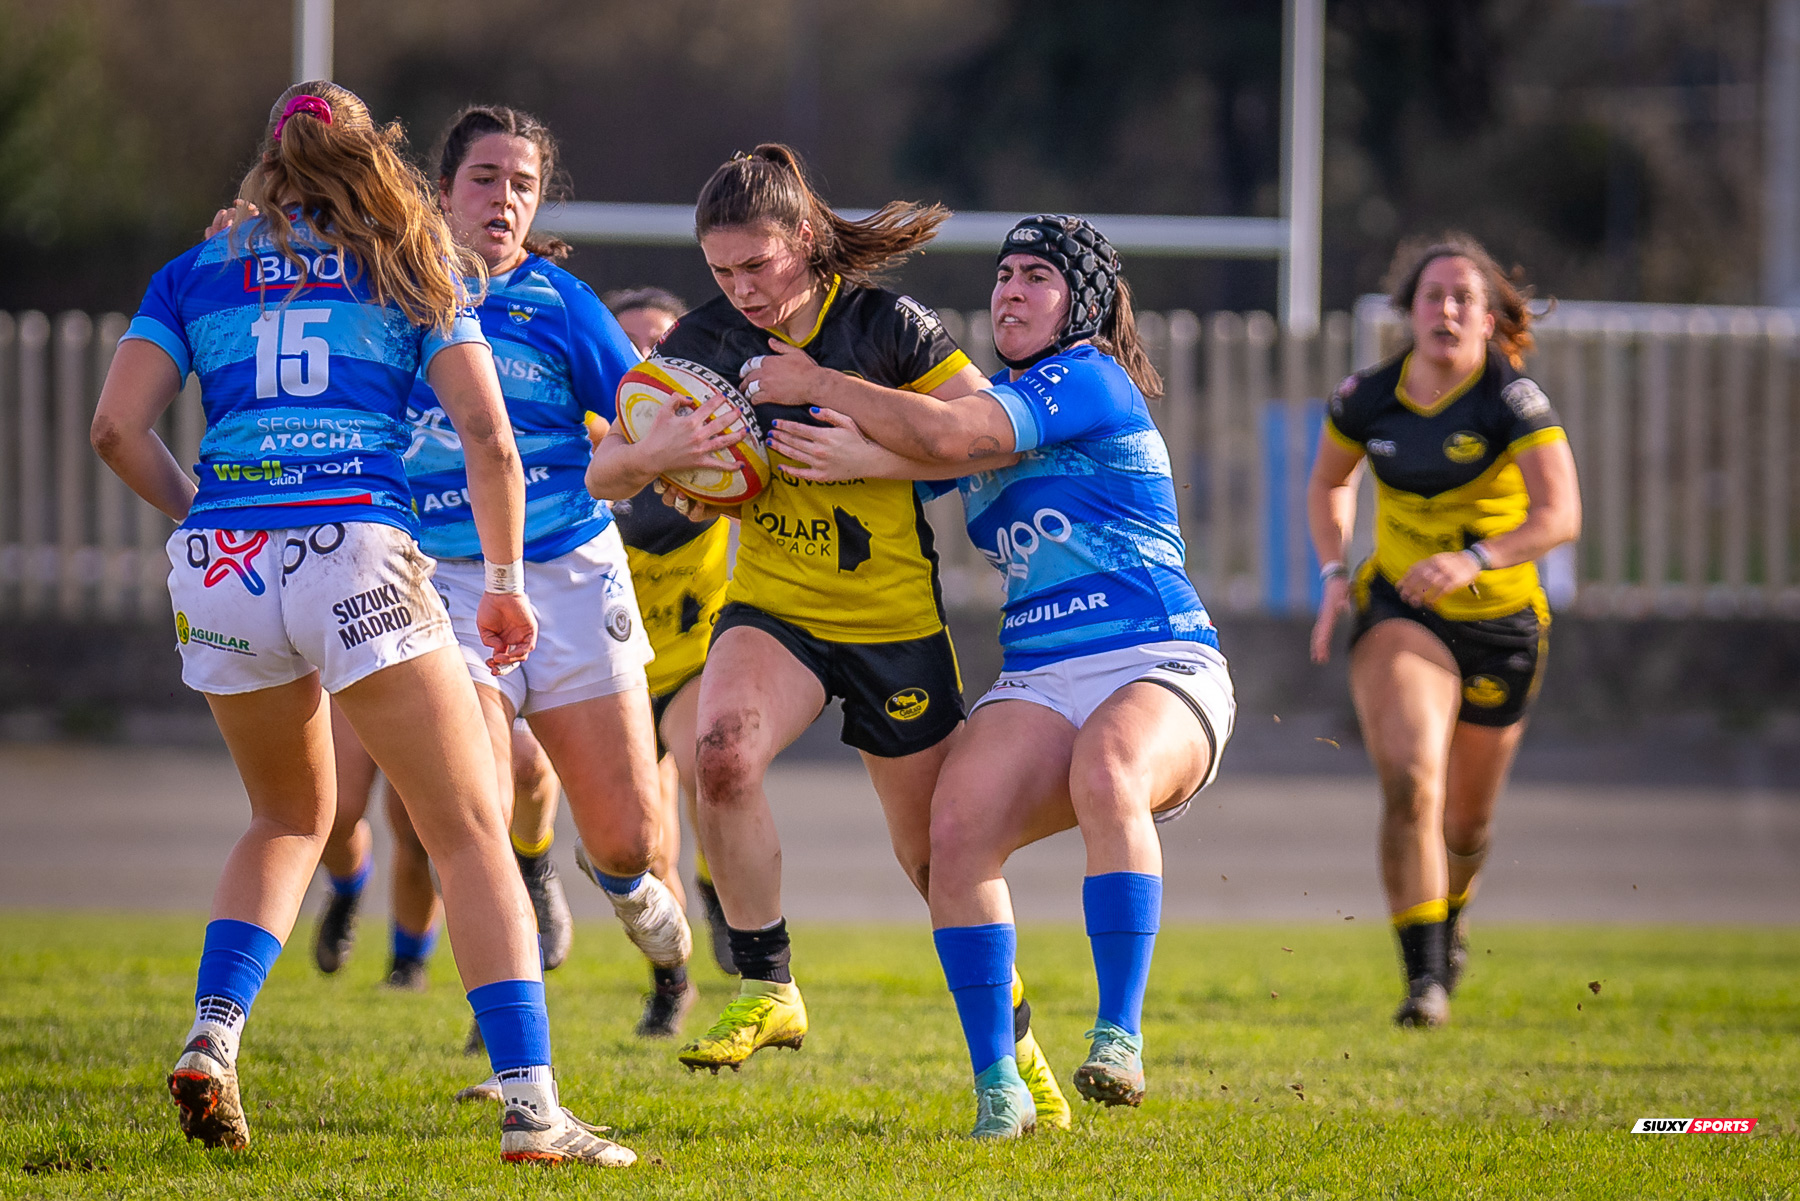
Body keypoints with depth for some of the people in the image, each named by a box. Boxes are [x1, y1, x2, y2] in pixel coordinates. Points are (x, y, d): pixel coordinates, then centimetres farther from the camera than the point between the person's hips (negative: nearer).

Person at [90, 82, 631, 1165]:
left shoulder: (198, 271, 18)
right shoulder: (417, 265, 14)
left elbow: (119, 427, 7)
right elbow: (487, 435, 6)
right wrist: (505, 583, 16)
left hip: (219, 561, 3)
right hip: (357, 553, -3)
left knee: (290, 817, 26)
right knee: (473, 834, 1)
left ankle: (211, 1038, 6)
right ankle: (530, 1105, -12)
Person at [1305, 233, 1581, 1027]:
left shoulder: (1513, 402, -17)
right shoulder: (1368, 398, -6)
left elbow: (1560, 515, -27)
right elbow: (1328, 483, 15)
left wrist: (1473, 560, -41)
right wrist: (1334, 573, 0)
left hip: (1500, 623, 0)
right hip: (1400, 610, 0)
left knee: (1467, 821, 15)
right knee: (1410, 783, -25)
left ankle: (1449, 921, 49)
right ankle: (1424, 975, -25)